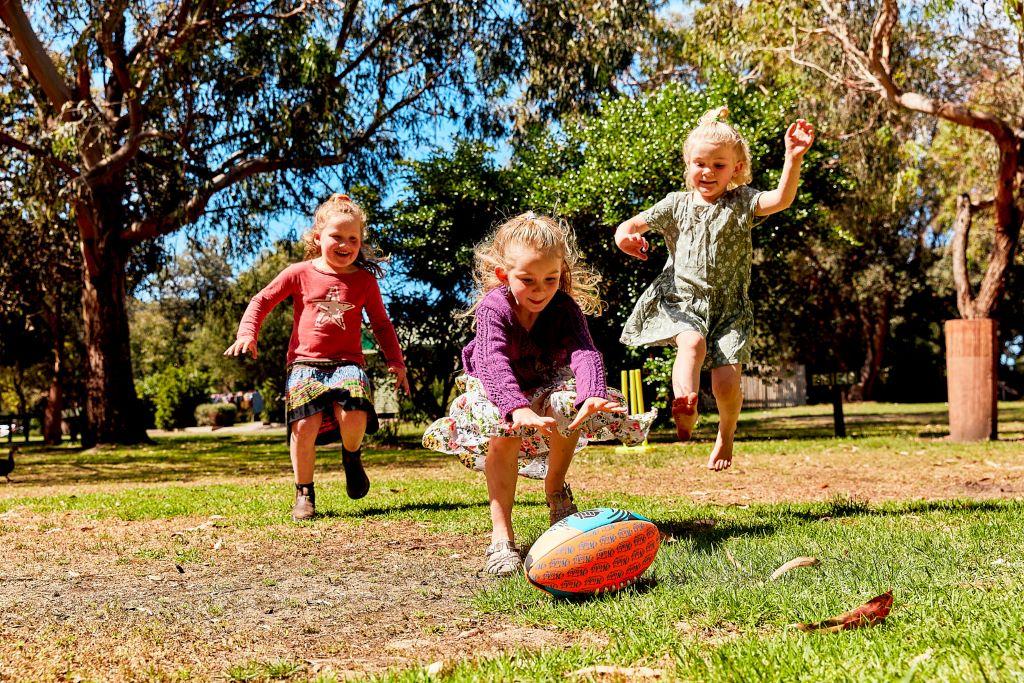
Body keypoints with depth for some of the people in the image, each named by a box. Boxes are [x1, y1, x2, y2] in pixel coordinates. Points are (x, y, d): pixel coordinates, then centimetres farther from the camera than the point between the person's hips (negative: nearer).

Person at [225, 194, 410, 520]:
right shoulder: (300, 273, 7)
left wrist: (395, 361, 9)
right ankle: (304, 493, 3)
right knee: (305, 424, -21)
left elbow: (381, 324, 18)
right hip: (305, 364, 0)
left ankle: (352, 457, 10)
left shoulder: (365, 280, 10)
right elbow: (262, 300, 14)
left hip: (347, 363, 0)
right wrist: (247, 333, 0)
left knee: (354, 417, -27)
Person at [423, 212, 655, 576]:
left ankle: (555, 488, -1)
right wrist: (518, 408, -64)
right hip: (495, 389, -2)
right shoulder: (494, 308, -28)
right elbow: (495, 365, -44)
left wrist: (592, 395, -61)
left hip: (545, 386, 2)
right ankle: (501, 536, -26)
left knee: (567, 404, -31)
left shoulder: (565, 307, -21)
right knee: (505, 431, -34)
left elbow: (584, 352, -38)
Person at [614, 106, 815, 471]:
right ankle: (684, 401, -51)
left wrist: (793, 158, -30)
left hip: (727, 306, 0)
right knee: (692, 342, -34)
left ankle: (726, 435, 19)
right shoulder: (675, 205, 6)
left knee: (727, 380, -9)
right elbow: (633, 224, 6)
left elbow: (781, 199, -15)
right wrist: (625, 236, -19)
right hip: (681, 299, 0)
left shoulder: (741, 203, 2)